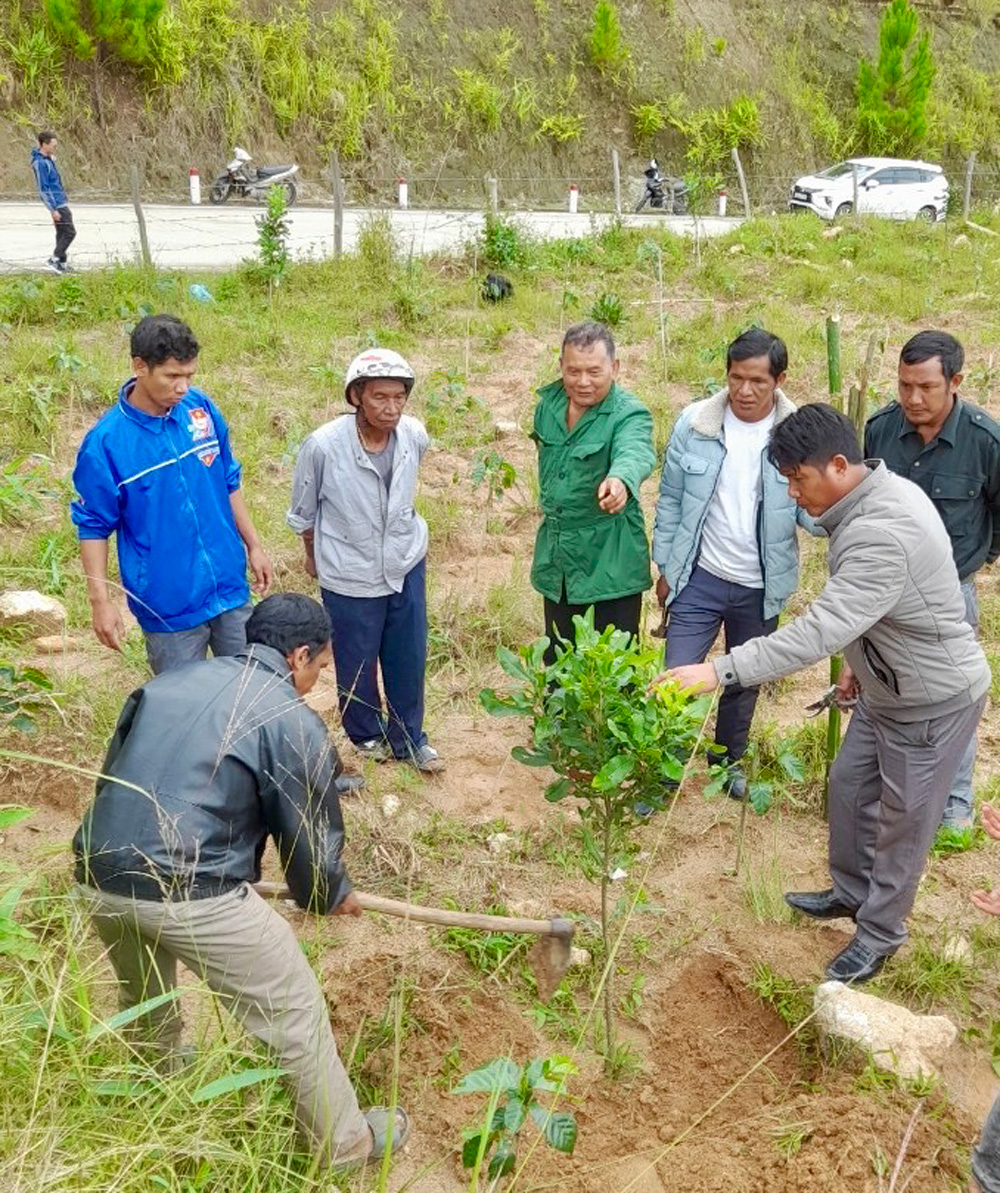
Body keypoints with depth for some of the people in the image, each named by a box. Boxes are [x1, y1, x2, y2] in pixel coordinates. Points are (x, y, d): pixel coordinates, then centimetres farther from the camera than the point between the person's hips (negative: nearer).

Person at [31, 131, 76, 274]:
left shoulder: (48, 158, 10)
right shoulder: (40, 163, -18)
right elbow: (43, 189, -19)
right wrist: (53, 209, -20)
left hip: (60, 202, 10)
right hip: (57, 203, -10)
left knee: (62, 232, 13)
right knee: (69, 232, -8)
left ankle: (62, 263, 18)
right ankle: (54, 259, -3)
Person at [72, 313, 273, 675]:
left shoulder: (201, 408, -4)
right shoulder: (105, 442, -15)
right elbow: (93, 527, -7)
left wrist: (254, 547, 12)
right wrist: (101, 602, -11)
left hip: (230, 588, 4)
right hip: (168, 606, -4)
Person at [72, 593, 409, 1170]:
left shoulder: (168, 680, 14)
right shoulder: (294, 723, -5)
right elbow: (312, 837, 3)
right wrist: (333, 896, 24)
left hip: (98, 877, 7)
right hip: (192, 896, -7)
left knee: (144, 995, 36)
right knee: (296, 1013, 12)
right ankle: (344, 1142, 26)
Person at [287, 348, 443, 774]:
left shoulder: (415, 435, -15)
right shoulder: (323, 446, -26)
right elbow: (304, 512, -6)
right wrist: (314, 556, 9)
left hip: (407, 564, 3)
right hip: (350, 575, -3)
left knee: (409, 658, 16)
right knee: (357, 664, 15)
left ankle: (408, 738, 38)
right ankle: (367, 734, 43)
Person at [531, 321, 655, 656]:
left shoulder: (629, 414, -18)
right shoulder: (548, 403, 1)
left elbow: (635, 452, -40)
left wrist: (621, 479, -61)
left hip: (610, 564, -6)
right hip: (556, 563, 6)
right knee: (557, 665, 18)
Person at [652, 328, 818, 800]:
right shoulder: (694, 423, -10)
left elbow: (809, 508, -6)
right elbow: (671, 500, -1)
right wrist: (666, 567, 2)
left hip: (761, 587, 1)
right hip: (700, 578, -1)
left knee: (746, 681, 19)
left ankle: (729, 760, 42)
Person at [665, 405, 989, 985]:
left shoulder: (882, 535, -35)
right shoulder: (879, 494, -2)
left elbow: (819, 631, -42)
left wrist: (721, 670, -44)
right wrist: (861, 663, 19)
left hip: (934, 700, -9)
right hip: (887, 689, 9)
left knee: (903, 820, 9)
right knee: (849, 788, 20)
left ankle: (880, 933, 29)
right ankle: (852, 891, 43)